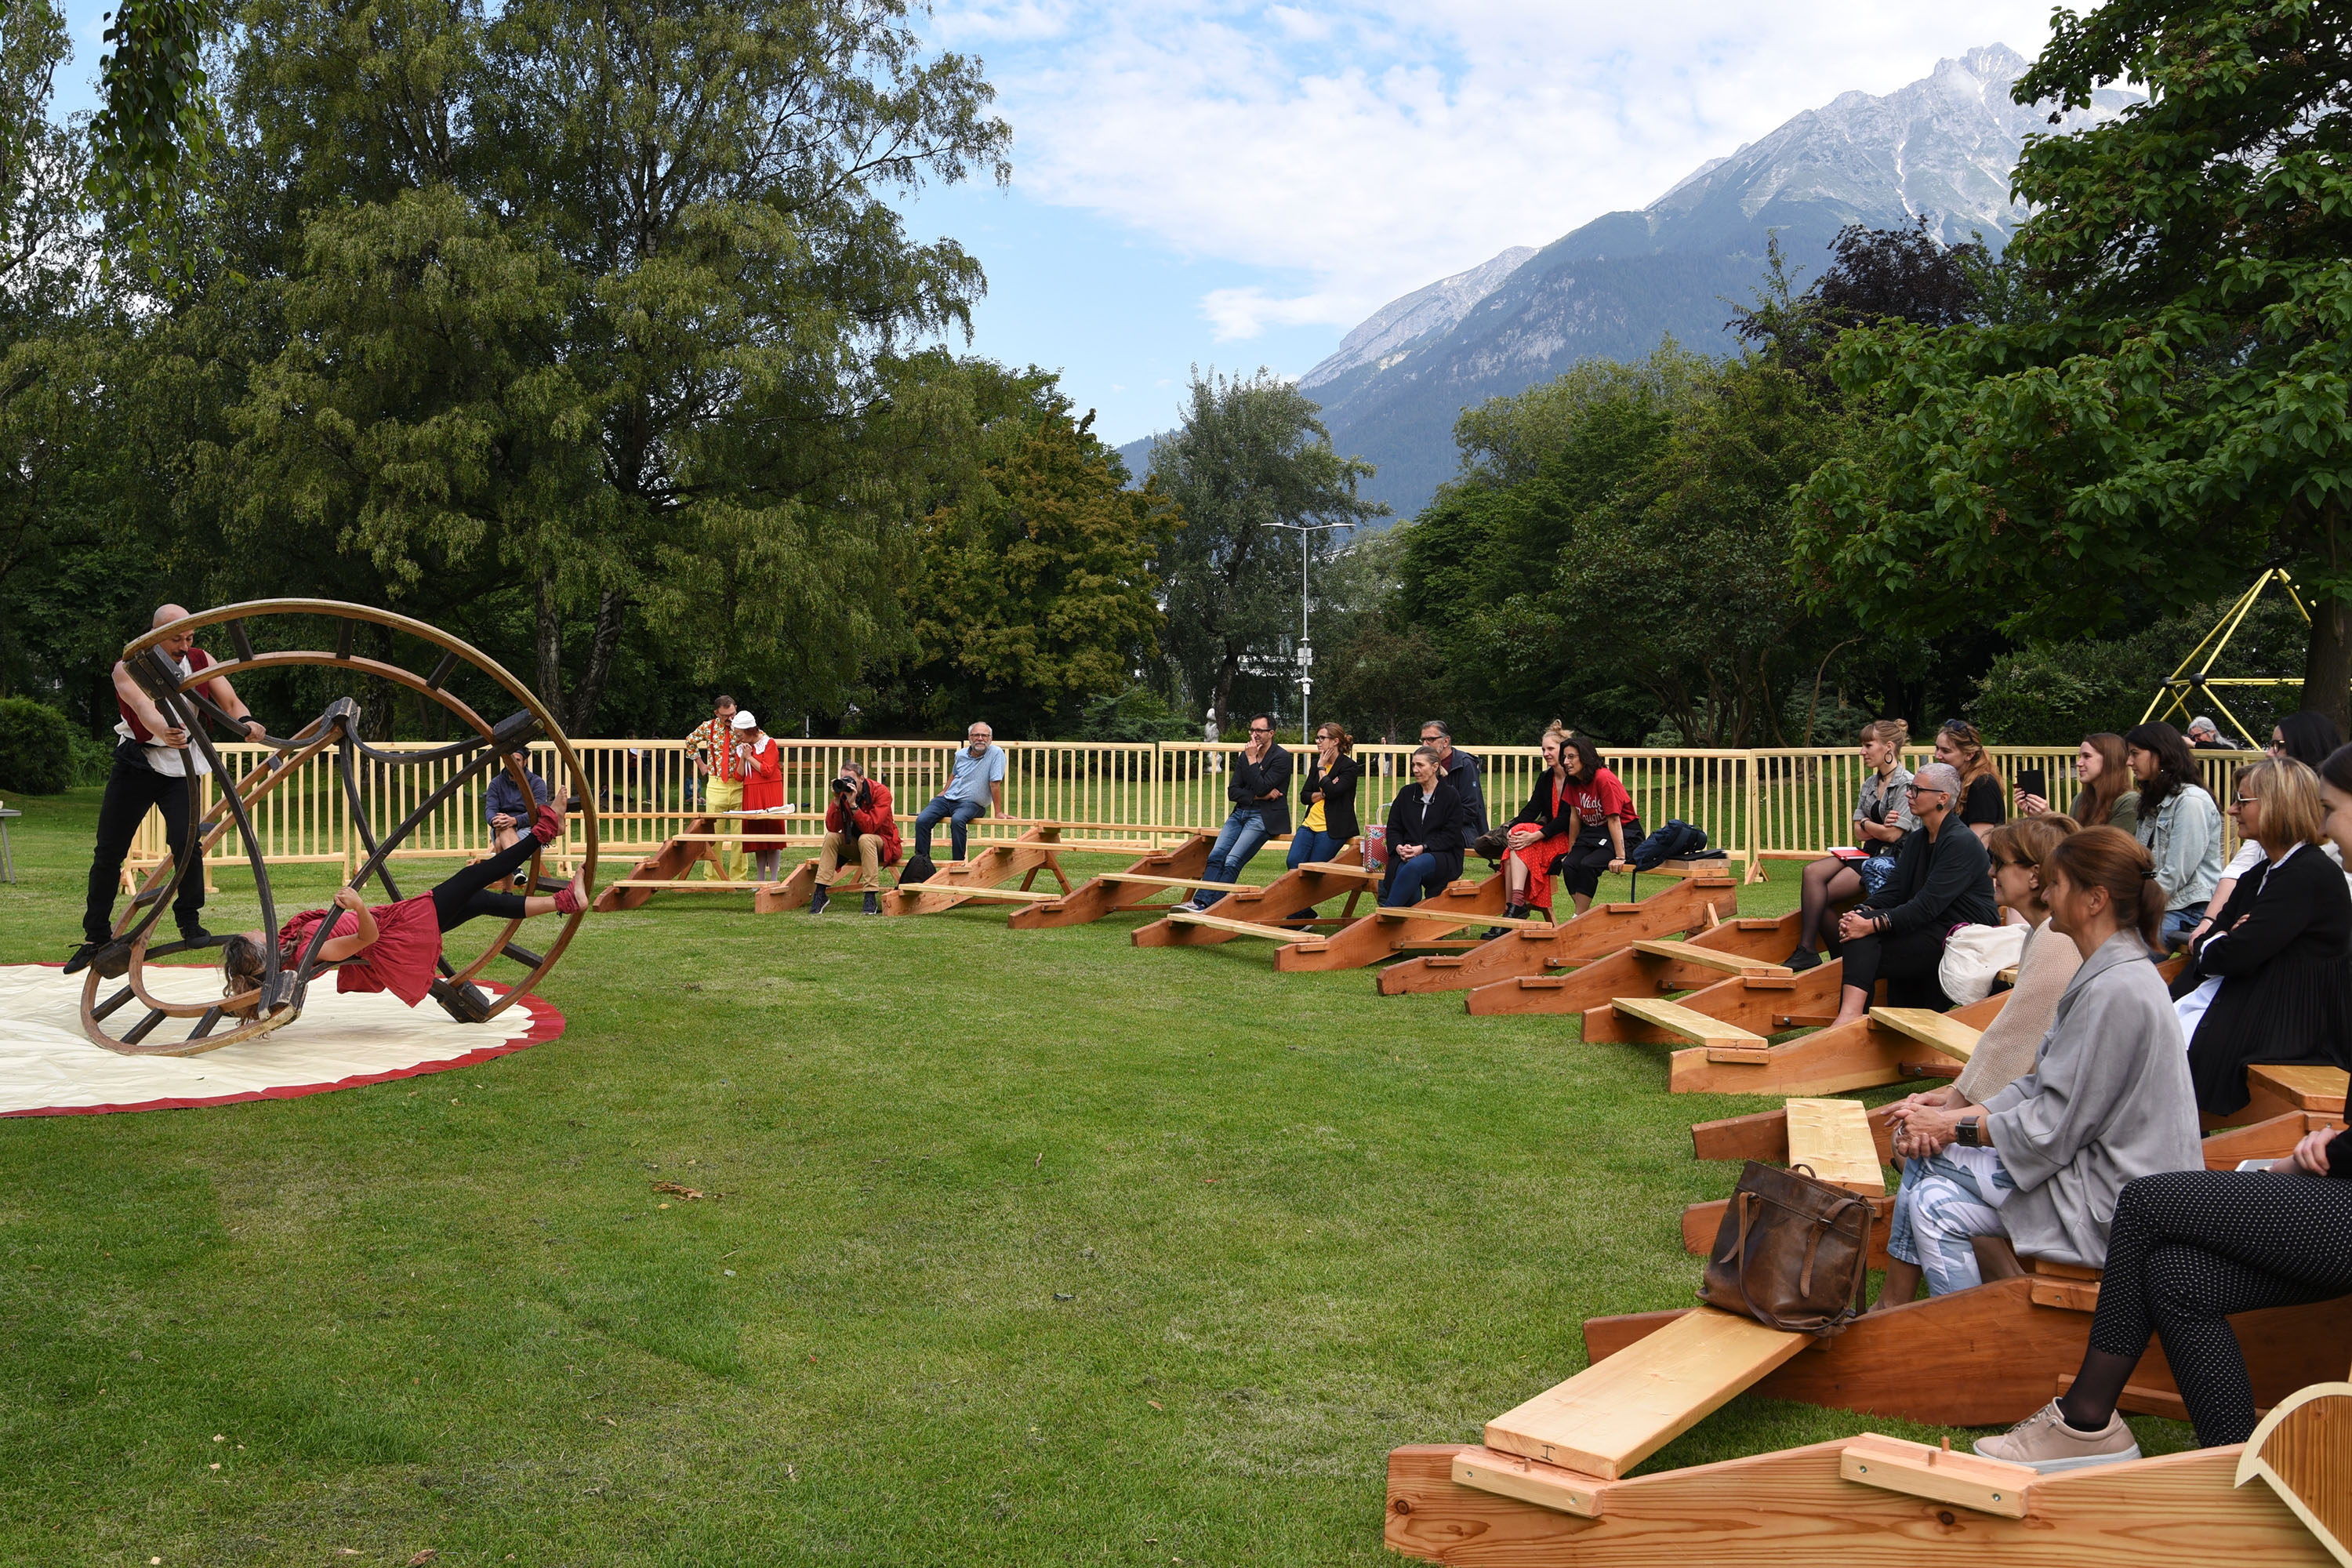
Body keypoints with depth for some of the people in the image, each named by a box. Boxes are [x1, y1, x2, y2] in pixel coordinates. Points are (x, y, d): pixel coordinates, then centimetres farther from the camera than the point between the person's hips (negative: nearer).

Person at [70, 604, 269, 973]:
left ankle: (190, 921, 2)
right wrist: (164, 731, -58)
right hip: (135, 764, -1)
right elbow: (143, 707, -36)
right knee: (108, 852, 3)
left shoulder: (202, 662, -5)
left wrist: (244, 722, -39)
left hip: (182, 766, 1)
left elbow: (229, 700, -15)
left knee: (185, 841, -17)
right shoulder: (128, 669, -15)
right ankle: (96, 937, 16)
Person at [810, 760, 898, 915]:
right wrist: (836, 800, -25)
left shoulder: (881, 792, -19)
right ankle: (820, 893, -21)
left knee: (865, 839, -35)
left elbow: (870, 828, -30)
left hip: (883, 844, -5)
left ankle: (871, 896, -37)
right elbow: (832, 828, -16)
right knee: (831, 837, -20)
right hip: (854, 843, 5)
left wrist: (853, 804, -36)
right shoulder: (842, 793, -6)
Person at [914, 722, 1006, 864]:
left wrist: (998, 813, -15)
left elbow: (995, 784, -15)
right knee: (922, 820, -16)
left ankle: (959, 862, -29)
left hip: (972, 803, -6)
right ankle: (920, 859, -3)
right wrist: (944, 791, 19)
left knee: (957, 820, -38)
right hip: (947, 799, 6)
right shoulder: (961, 755, 8)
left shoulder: (996, 754, -10)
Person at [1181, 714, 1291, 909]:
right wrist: (1258, 796, -7)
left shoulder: (1281, 757, -6)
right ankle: (1200, 901, -22)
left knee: (1232, 860, -21)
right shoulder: (1244, 756, 14)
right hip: (1240, 813, 7)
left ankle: (1213, 907, -24)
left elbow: (1262, 787, -17)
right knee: (1216, 856, -13)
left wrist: (1252, 760, -11)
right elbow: (1232, 792, 8)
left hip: (1264, 817, -7)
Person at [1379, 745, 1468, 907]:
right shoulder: (1406, 793, 18)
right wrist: (1399, 848, -7)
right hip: (1406, 856, 3)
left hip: (1442, 856, -3)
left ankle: (1386, 911, -37)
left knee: (1415, 866, -38)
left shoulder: (1450, 796, 5)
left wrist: (1422, 848, -16)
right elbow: (1393, 828, 16)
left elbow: (1451, 836, -3)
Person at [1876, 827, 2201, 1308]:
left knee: (1935, 1208, -14)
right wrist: (1957, 1116, -3)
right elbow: (2044, 1088, 10)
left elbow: (2054, 1128, -22)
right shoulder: (2105, 974, 10)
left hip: (2116, 1203, -10)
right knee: (1922, 1147, 3)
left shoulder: (2118, 991, -24)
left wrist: (1955, 1127, -10)